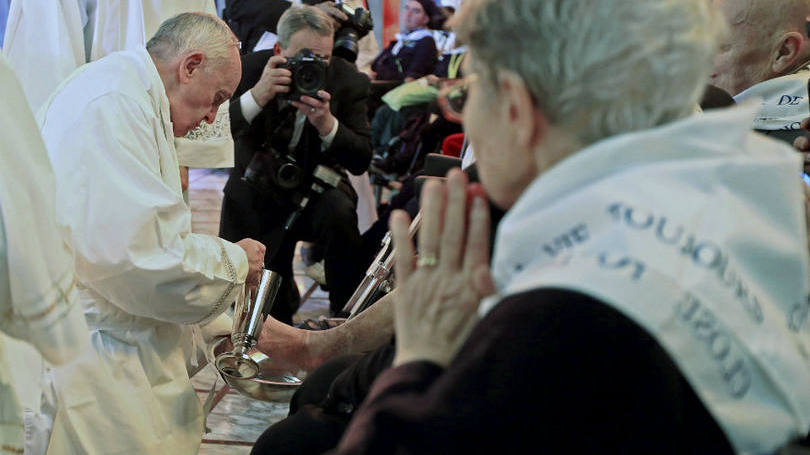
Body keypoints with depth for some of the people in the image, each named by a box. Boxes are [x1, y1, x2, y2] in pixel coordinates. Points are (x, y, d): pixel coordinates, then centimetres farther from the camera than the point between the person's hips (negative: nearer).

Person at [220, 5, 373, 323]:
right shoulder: (250, 68, -15)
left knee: (339, 212, -35)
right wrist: (255, 97, -42)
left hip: (317, 190, -1)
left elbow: (361, 162, -19)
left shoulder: (347, 80, -14)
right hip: (257, 198, 1)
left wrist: (327, 124, -38)